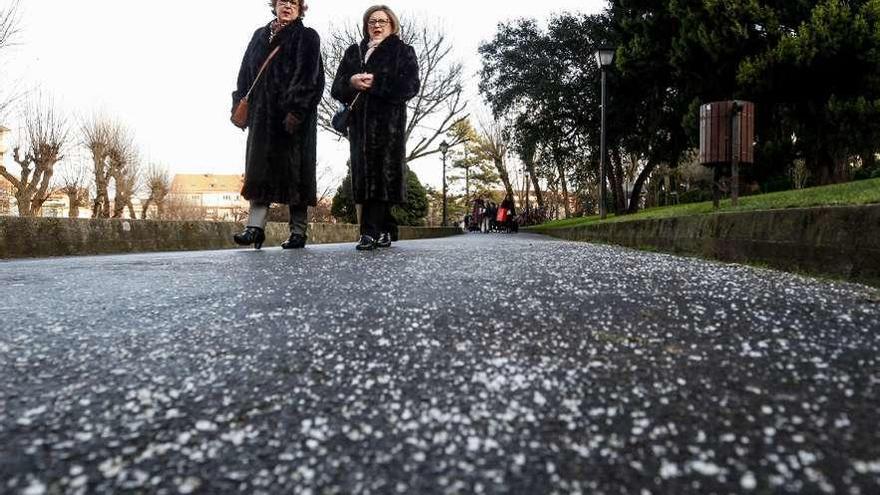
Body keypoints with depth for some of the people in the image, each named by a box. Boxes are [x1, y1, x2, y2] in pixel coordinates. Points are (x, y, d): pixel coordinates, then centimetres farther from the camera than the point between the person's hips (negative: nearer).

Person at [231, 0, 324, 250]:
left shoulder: (307, 37, 6)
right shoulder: (260, 35, 21)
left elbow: (307, 76, -7)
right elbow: (246, 72, 18)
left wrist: (296, 109, -19)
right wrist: (241, 106, 7)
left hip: (293, 114, -4)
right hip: (262, 113, 5)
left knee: (294, 169, -5)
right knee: (260, 167, -4)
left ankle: (299, 231, 0)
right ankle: (255, 226, -9)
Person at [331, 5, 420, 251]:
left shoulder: (403, 51, 10)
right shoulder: (353, 52, 22)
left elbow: (410, 85, -5)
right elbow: (337, 87, 14)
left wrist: (376, 83, -13)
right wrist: (351, 82, -9)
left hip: (389, 121, -4)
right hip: (359, 121, 5)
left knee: (382, 173, -12)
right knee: (363, 173, -1)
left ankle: (370, 232, -16)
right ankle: (384, 232, 4)